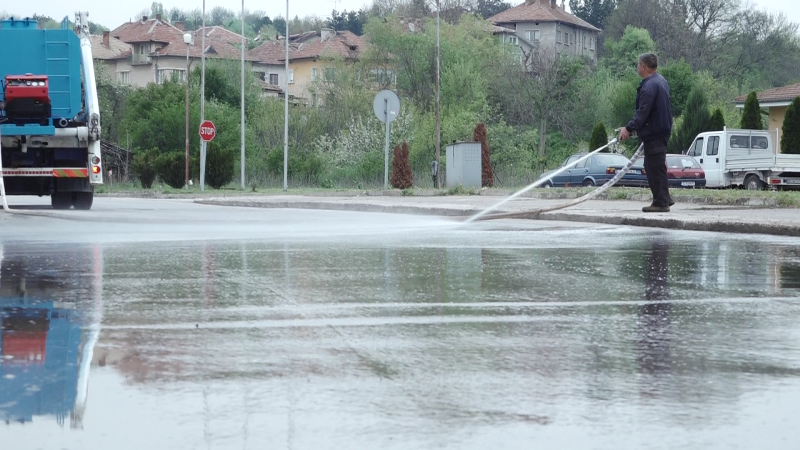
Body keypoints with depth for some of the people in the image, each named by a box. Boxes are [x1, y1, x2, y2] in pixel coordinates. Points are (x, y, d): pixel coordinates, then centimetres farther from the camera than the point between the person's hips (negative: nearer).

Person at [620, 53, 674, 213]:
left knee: (655, 167, -7)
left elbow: (643, 112, -24)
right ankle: (664, 199, 20)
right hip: (662, 130, 11)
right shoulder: (661, 81, 15)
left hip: (653, 133, -10)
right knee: (654, 167, 17)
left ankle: (661, 202, -5)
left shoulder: (649, 86, -19)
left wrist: (629, 128, -24)